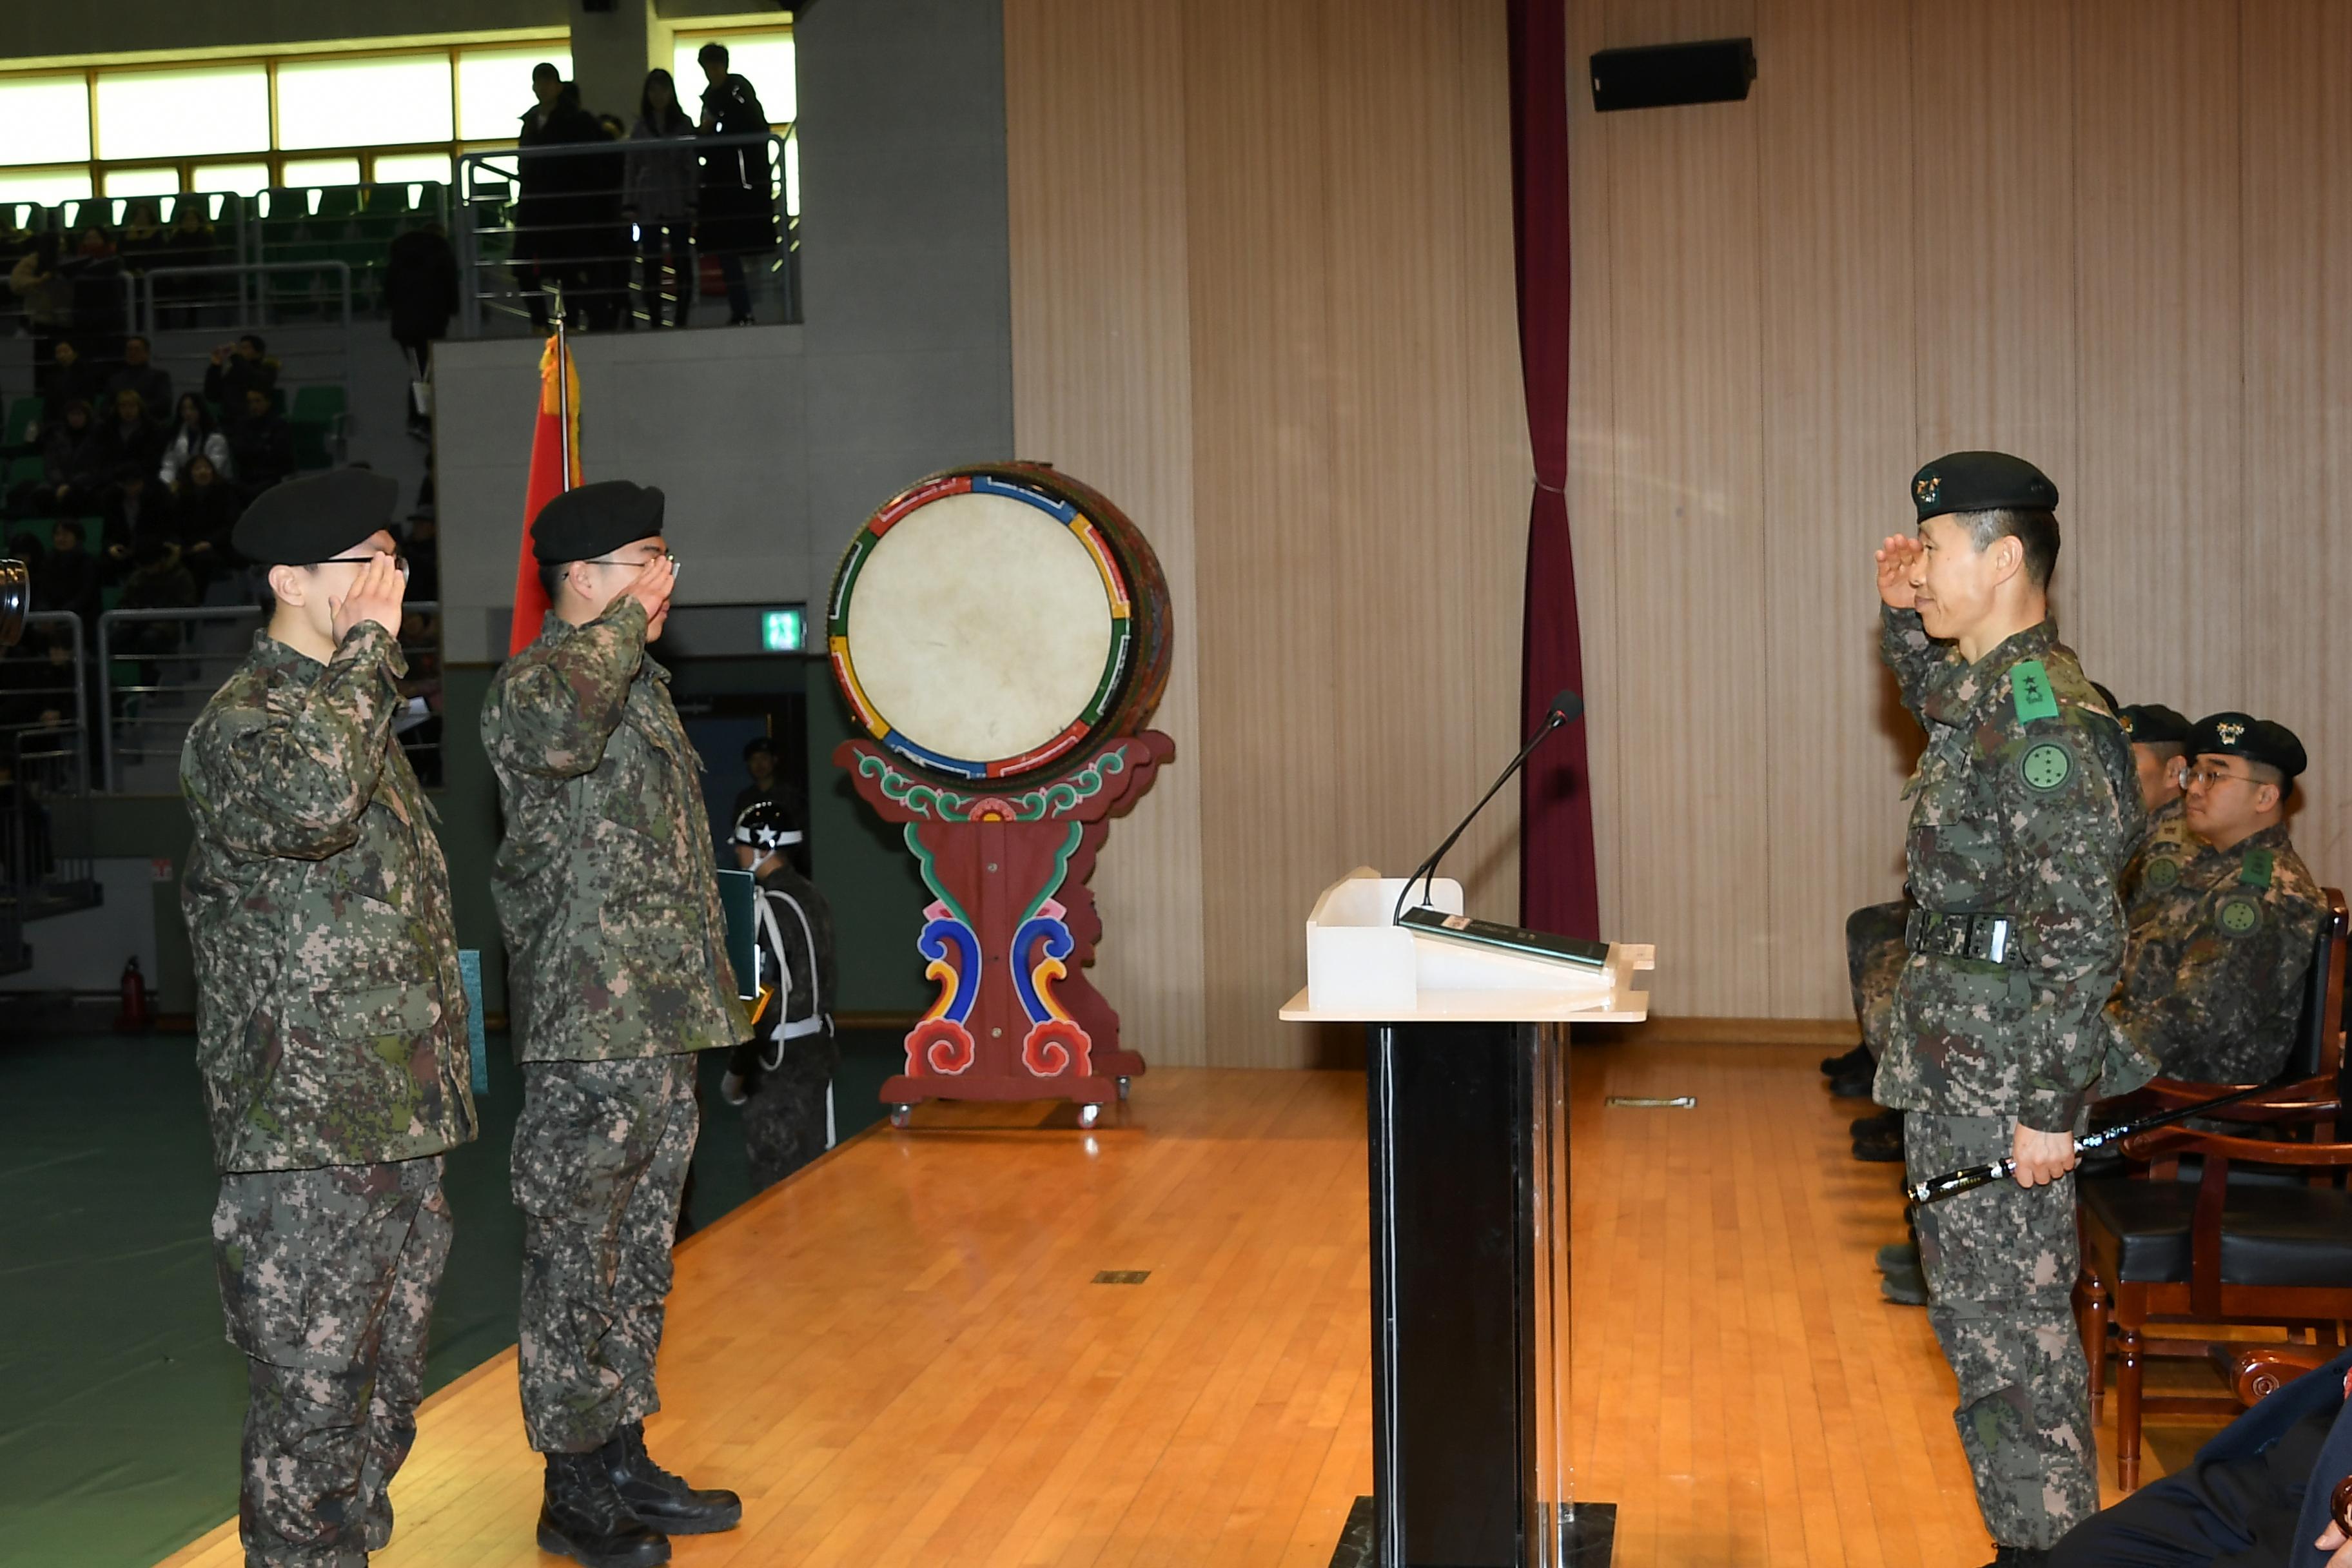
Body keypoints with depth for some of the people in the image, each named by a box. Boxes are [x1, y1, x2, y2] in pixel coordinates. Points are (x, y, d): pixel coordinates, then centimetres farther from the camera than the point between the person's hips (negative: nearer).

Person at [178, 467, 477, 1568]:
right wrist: (370, 648, -21)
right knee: (310, 1405, -1)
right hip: (308, 1142, -8)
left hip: (407, 1125, 9)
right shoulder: (237, 724, -10)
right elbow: (310, 802, -35)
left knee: (384, 1397, 16)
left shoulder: (357, 710, 17)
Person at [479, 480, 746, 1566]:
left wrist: (709, 989, 23)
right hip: (587, 1034, -9)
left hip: (661, 1025, 9)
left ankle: (622, 1457, 28)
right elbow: (557, 729, -40)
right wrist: (625, 618, -22)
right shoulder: (532, 684, -12)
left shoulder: (641, 684, 18)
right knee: (575, 1261, 1)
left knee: (639, 1256, 16)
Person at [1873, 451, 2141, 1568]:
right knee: (1976, 1311, 18)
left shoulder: (2043, 718, -21)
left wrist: (2048, 1104, -23)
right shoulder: (1983, 688, 9)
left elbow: (2082, 933, -24)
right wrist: (1903, 614, 19)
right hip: (1950, 1066, 10)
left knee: (2014, 1319, 0)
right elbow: (1927, 694, 37)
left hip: (2002, 1076, -10)